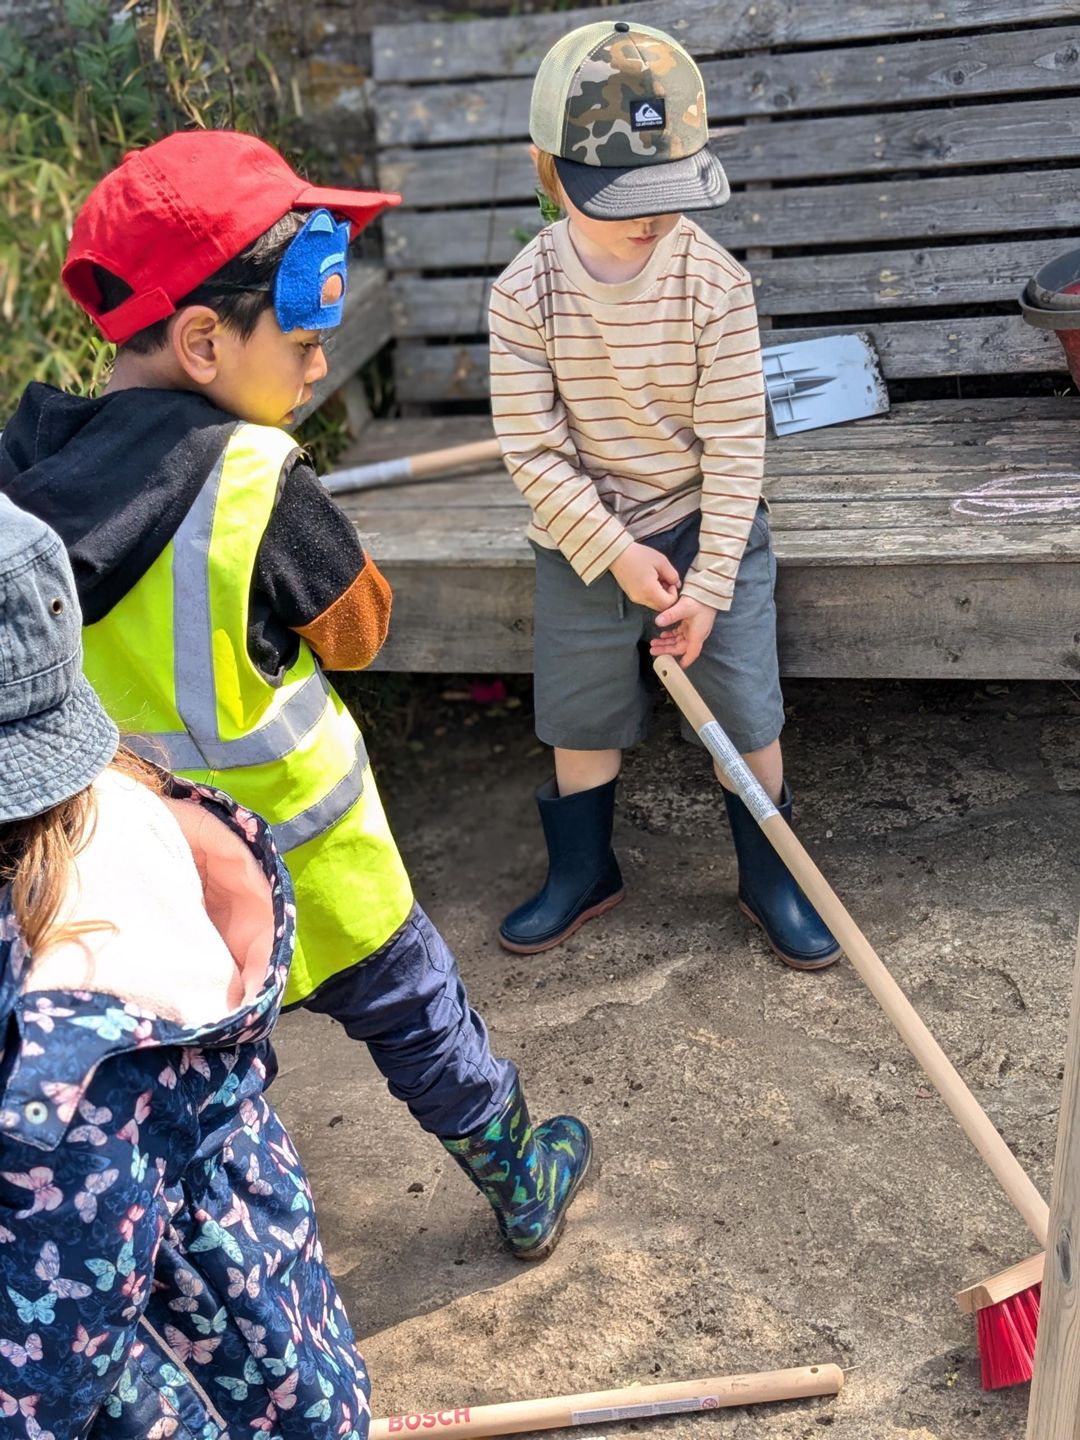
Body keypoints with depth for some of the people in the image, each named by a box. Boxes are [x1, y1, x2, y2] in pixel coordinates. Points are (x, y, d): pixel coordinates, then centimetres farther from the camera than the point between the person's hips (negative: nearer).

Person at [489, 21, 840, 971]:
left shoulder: (714, 282, -16)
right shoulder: (525, 294, -14)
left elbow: (736, 447, -13)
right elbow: (532, 449, -12)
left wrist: (709, 582, -15)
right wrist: (616, 551, -16)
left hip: (710, 532, -1)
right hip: (582, 544, 1)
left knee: (748, 718, 6)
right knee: (582, 721, 14)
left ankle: (769, 876, 28)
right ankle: (583, 870, 37)